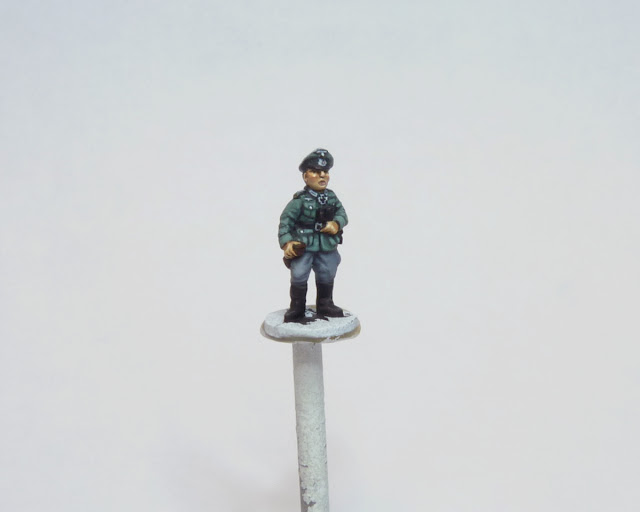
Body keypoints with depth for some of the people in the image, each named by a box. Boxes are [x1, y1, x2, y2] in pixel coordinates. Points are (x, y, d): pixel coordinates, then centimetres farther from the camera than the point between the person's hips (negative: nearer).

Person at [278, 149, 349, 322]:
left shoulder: (332, 197, 1)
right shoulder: (299, 200, -14)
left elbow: (342, 214, 2)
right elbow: (286, 221, -13)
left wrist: (336, 224, -20)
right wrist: (286, 243, -22)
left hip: (327, 247, 4)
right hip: (303, 248, -4)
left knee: (327, 277, 15)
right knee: (298, 277, 1)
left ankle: (325, 305, 34)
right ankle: (297, 308, 18)